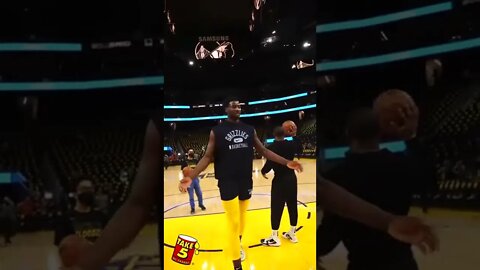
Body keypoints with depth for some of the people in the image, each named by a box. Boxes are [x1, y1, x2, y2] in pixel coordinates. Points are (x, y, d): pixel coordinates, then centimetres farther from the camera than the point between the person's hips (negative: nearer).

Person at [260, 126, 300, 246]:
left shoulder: (273, 146, -14)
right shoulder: (291, 144, 1)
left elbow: (270, 163, -18)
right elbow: (298, 146, 23)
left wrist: (263, 171, 1)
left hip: (280, 180, -6)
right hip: (291, 178, 6)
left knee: (276, 207, 0)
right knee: (292, 206, 13)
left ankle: (275, 238, 5)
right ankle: (292, 234, 24)